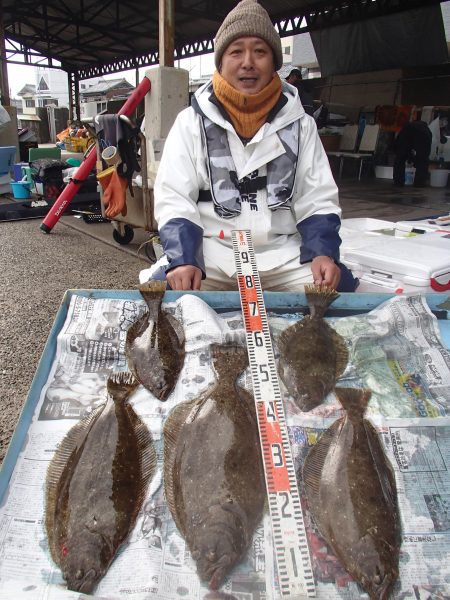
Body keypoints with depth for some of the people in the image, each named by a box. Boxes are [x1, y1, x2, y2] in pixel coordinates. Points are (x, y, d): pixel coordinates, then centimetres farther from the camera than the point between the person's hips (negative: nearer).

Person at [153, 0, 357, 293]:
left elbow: (317, 200, 7)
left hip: (282, 256, 2)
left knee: (337, 287, -24)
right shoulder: (192, 122, 4)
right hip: (209, 255, -1)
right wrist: (183, 260, -20)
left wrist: (323, 253, -12)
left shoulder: (300, 124, 9)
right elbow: (173, 199, -2)